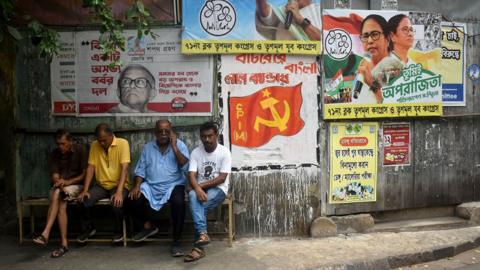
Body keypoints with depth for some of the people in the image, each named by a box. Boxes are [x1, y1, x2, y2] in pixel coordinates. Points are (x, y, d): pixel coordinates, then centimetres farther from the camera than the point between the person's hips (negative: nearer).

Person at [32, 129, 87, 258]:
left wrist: (68, 182, -21)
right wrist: (60, 185, -28)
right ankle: (63, 243, -34)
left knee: (57, 194, -33)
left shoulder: (80, 150, -6)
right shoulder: (54, 154, 2)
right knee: (61, 205, -31)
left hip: (76, 185, -3)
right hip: (59, 187, 3)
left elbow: (85, 174, -7)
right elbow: (55, 177, -5)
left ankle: (45, 234, -35)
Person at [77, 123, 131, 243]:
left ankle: (118, 231, -3)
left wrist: (119, 192, -30)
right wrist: (85, 190, -12)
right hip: (101, 185, 4)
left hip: (119, 185, -4)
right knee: (83, 200, -20)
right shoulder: (94, 145, 1)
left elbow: (124, 168, -21)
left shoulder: (122, 143, -13)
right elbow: (91, 167, -1)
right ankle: (88, 228, 8)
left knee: (117, 203, -32)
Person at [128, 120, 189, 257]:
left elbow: (185, 167, -13)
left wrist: (174, 146, -15)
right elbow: (141, 169, 9)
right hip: (151, 186, 4)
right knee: (133, 199, -22)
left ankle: (176, 241, -19)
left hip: (173, 185, -3)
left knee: (178, 202, -34)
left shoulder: (180, 145, 1)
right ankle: (148, 225, 8)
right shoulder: (148, 147, 11)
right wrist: (137, 185, -9)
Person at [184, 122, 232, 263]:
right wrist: (198, 189, -28)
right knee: (193, 196, -34)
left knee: (198, 204, -32)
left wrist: (201, 185, -18)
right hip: (200, 188, 3)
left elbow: (222, 178, -13)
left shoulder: (224, 152, -7)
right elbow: (191, 175, -8)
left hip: (218, 189, -3)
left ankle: (198, 247, -28)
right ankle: (202, 234, -41)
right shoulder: (195, 152, 2)